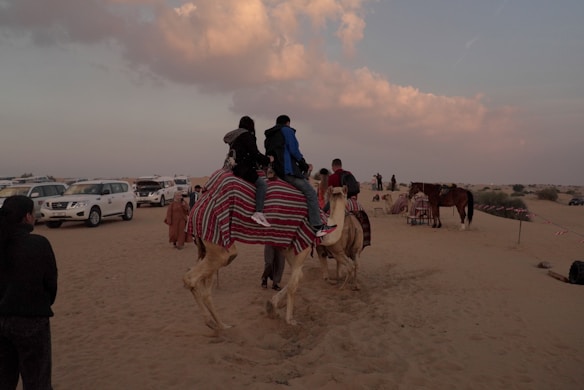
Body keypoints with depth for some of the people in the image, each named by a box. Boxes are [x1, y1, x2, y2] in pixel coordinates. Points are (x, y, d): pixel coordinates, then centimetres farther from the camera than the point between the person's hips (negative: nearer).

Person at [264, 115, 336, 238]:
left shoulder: (269, 136, 25)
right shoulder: (287, 130, 3)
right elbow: (294, 150, -8)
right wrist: (305, 166, 5)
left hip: (274, 170, 9)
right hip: (287, 170, -9)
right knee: (311, 193, -8)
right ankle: (318, 227, -13)